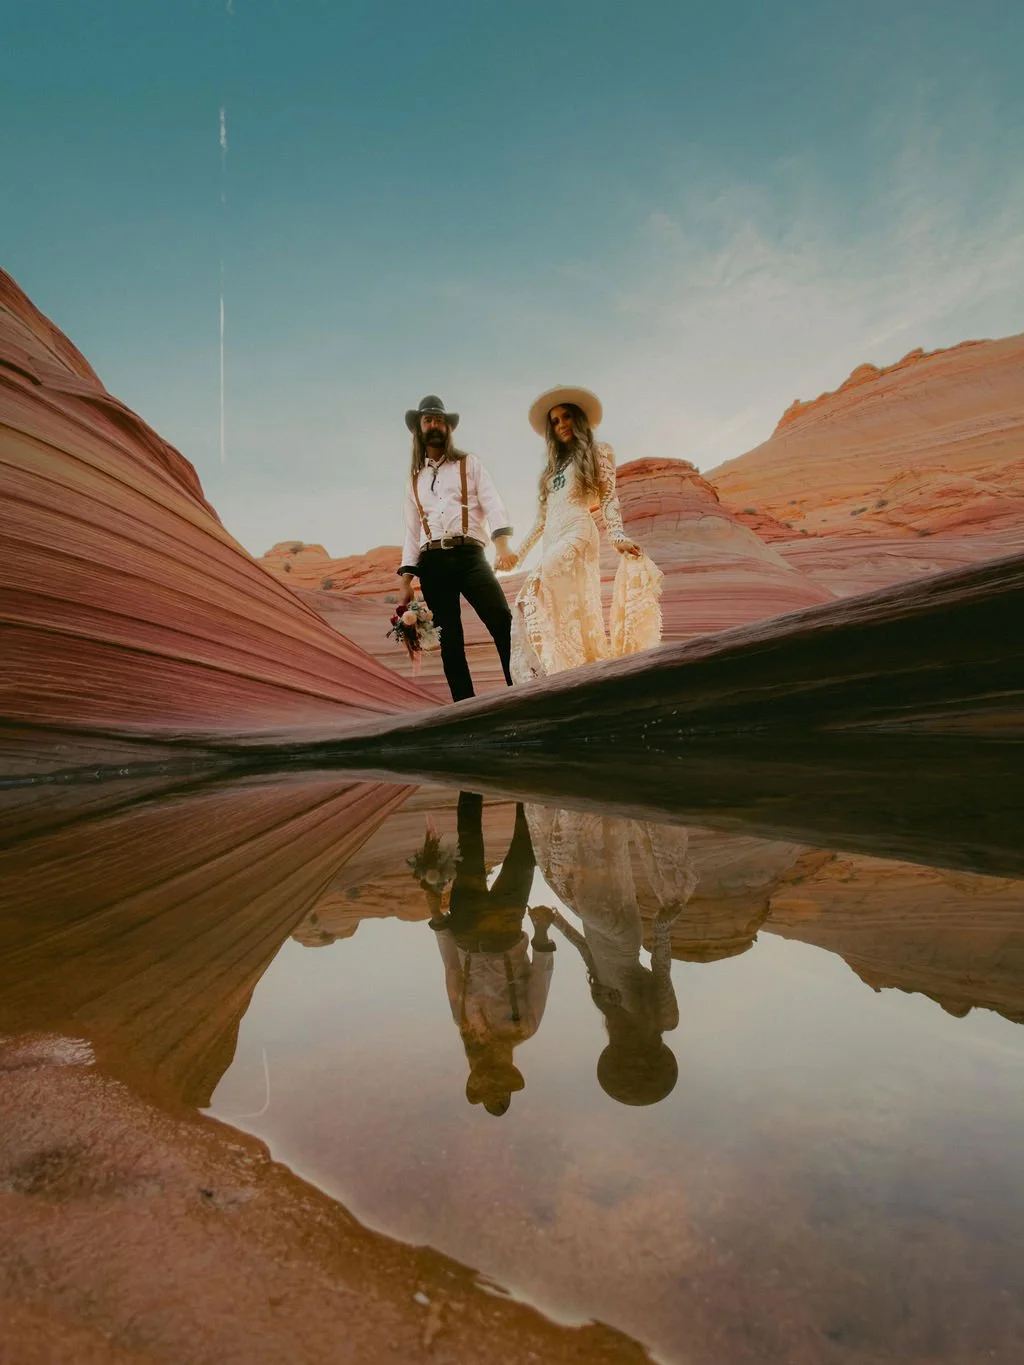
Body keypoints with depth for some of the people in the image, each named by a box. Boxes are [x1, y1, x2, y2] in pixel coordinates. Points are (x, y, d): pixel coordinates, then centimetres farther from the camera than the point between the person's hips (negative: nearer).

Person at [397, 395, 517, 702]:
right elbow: (411, 532, 20)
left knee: (503, 622, -20)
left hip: (468, 554, -3)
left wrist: (502, 542, -20)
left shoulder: (469, 464, 14)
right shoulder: (415, 479, 22)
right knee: (450, 642, -1)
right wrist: (406, 579, 9)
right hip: (432, 563, 3)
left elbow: (493, 505, 0)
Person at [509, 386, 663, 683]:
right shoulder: (552, 465, 28)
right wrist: (520, 552, 22)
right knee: (565, 606, -6)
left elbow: (608, 498, 2)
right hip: (552, 539, 7)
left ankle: (569, 669, -33)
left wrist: (617, 536, -14)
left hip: (578, 532, -6)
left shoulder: (599, 452, 13)